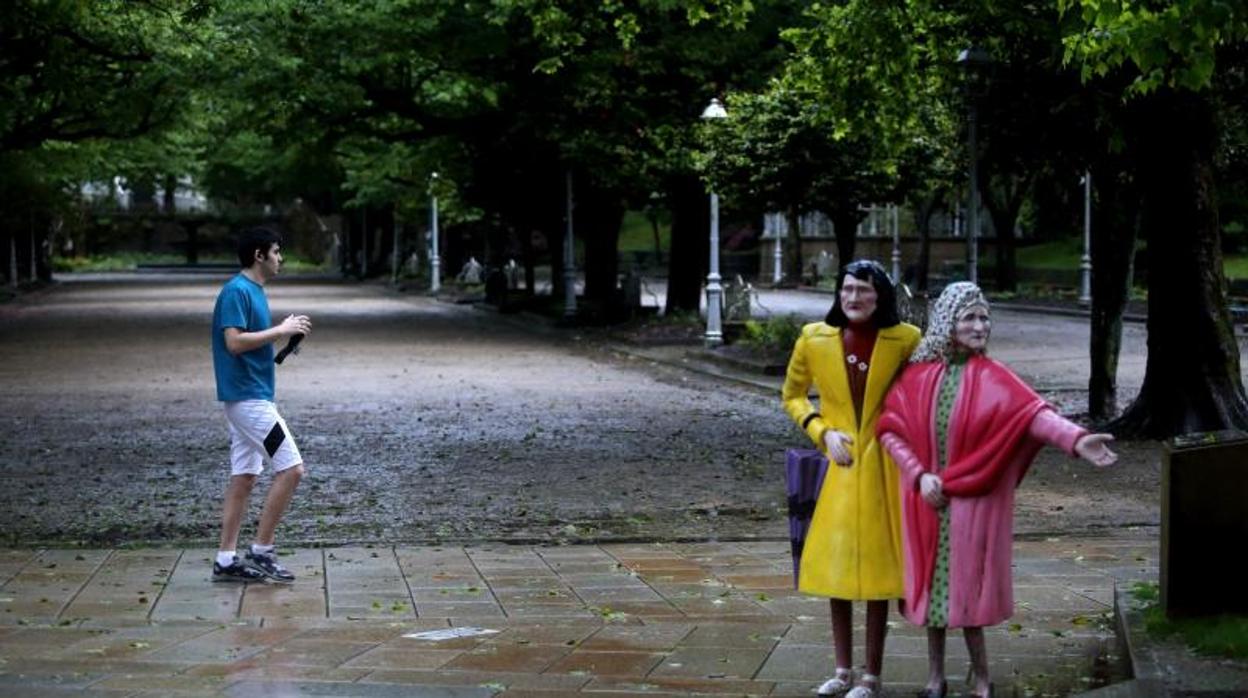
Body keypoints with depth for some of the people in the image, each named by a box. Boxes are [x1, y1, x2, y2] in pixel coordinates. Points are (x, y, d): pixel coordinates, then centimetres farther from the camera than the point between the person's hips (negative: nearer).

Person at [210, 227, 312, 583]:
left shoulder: (254, 290, 16)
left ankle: (226, 560, 11)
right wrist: (279, 330, -17)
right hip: (247, 396, -10)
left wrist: (284, 333, 8)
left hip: (249, 397, 10)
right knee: (290, 469, -9)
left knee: (244, 477, 9)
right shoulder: (236, 291, -14)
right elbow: (234, 342, -23)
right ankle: (261, 551, -4)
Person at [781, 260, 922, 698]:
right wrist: (822, 432, -6)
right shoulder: (814, 339, -4)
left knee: (875, 567, 2)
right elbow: (793, 396, 9)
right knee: (836, 567, 10)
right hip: (836, 465, 3)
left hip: (880, 467, -2)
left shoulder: (905, 341, -10)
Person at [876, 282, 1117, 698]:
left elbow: (1033, 413, -21)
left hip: (972, 499, -2)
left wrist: (1075, 440, -38)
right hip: (926, 499, 2)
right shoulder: (917, 375, 0)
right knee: (933, 583, 8)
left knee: (966, 583, 0)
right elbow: (890, 429, 1)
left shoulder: (992, 378, -6)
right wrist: (919, 475, -11)